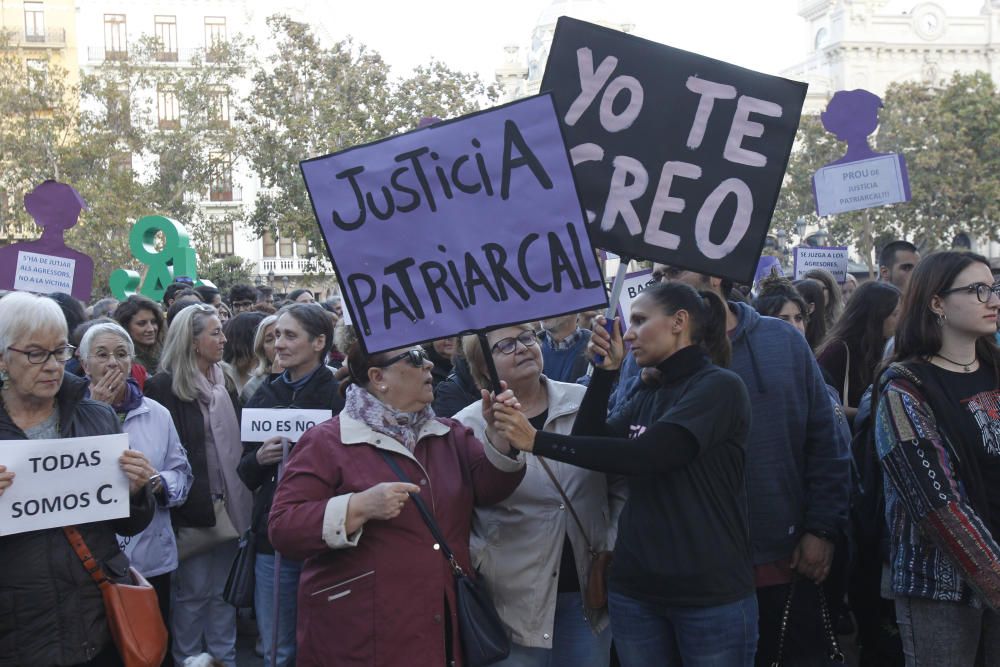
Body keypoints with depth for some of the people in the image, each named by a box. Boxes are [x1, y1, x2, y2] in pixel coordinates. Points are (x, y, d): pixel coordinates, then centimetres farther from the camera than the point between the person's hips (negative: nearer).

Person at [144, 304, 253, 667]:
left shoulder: (225, 383, 13)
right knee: (193, 591, 3)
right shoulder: (165, 387, -9)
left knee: (223, 589, 13)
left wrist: (239, 497, 8)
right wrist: (192, 505, -15)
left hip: (227, 503, 6)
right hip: (193, 507, -6)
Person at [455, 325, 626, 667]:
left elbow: (621, 482, 8)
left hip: (589, 592, 3)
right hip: (513, 601, -2)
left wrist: (614, 547, 2)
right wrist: (482, 566, -12)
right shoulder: (466, 427, -7)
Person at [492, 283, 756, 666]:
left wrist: (538, 441, -22)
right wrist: (605, 371, -3)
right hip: (635, 589, 6)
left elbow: (647, 456, -21)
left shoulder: (720, 387, -9)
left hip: (710, 592, -6)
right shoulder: (647, 396, 13)